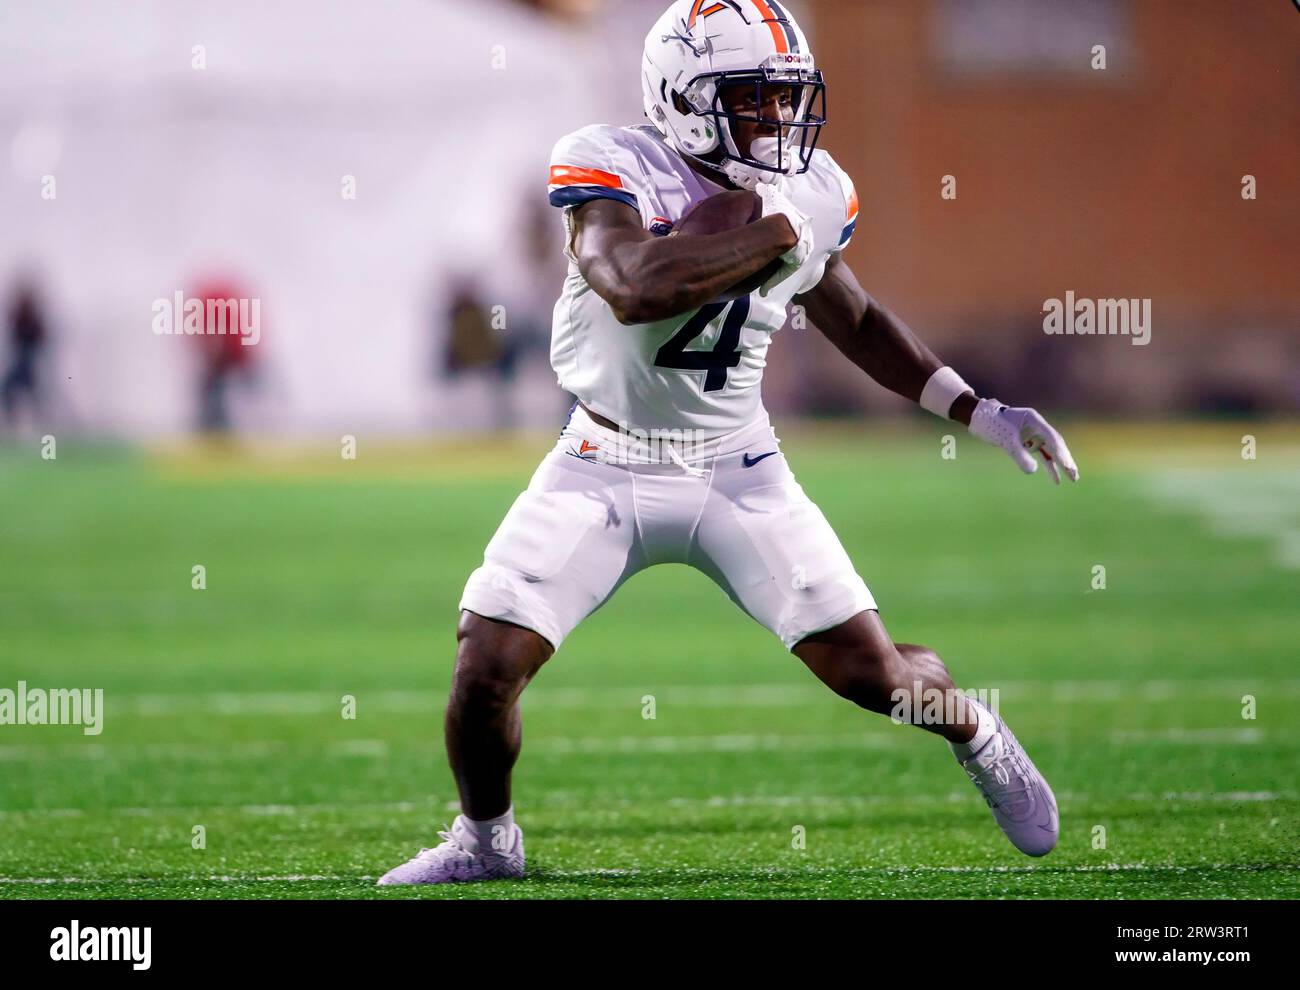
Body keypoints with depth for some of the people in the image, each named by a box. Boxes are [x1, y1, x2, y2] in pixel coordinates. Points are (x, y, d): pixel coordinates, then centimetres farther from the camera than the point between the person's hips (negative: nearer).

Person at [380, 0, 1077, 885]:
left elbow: (853, 319, 16)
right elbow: (635, 288, -41)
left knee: (871, 671, 0)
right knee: (485, 670, -10)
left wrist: (979, 412, 11)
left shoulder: (812, 193, -4)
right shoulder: (614, 171, -20)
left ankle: (978, 736, 35)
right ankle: (486, 838, 20)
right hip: (606, 469, -3)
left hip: (736, 469, 3)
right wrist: (781, 230, -34)